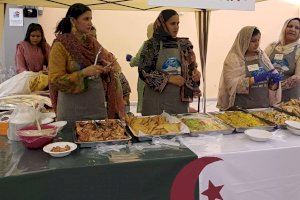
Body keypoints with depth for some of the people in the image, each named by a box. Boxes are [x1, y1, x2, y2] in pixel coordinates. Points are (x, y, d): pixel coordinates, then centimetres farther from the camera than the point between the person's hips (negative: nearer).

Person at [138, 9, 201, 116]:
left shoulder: (184, 44, 6)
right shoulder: (151, 44, -6)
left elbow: (191, 66, 15)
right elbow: (143, 71, -10)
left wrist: (195, 73, -7)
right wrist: (169, 78, -16)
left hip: (180, 99, 4)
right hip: (157, 97, -3)